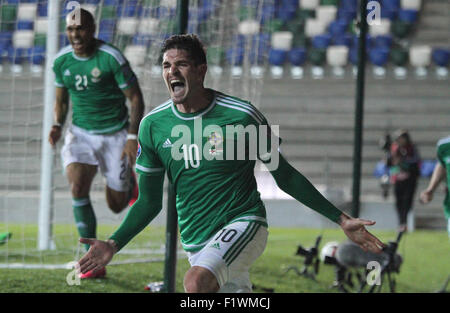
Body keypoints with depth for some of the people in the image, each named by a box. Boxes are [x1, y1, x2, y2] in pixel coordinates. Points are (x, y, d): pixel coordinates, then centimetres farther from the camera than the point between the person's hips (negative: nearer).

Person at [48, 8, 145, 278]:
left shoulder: (112, 58, -17)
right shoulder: (61, 61, -2)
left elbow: (136, 99, -10)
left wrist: (133, 137, -18)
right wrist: (58, 125, -4)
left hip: (115, 134, -3)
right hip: (81, 134, 3)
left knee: (117, 205, 3)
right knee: (78, 187, -22)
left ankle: (132, 183, 43)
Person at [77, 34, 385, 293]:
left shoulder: (241, 115, -8)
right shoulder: (152, 125, 1)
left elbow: (285, 176, 2)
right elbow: (150, 201, 9)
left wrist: (340, 219, 0)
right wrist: (114, 244, -5)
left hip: (244, 224, -4)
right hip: (197, 242, 5)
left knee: (196, 282, -32)